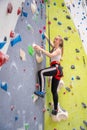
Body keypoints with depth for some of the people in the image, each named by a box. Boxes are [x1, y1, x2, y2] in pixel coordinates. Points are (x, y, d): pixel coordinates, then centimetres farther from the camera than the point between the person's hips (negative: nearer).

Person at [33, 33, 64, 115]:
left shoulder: (58, 50, -5)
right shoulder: (54, 47, 20)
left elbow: (51, 55, -24)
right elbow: (50, 42, 38)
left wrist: (41, 49, -29)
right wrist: (45, 36, 31)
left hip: (56, 68, -9)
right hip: (57, 70, 9)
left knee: (41, 72, -28)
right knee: (54, 90, 9)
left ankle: (41, 91, -30)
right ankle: (55, 109, 15)